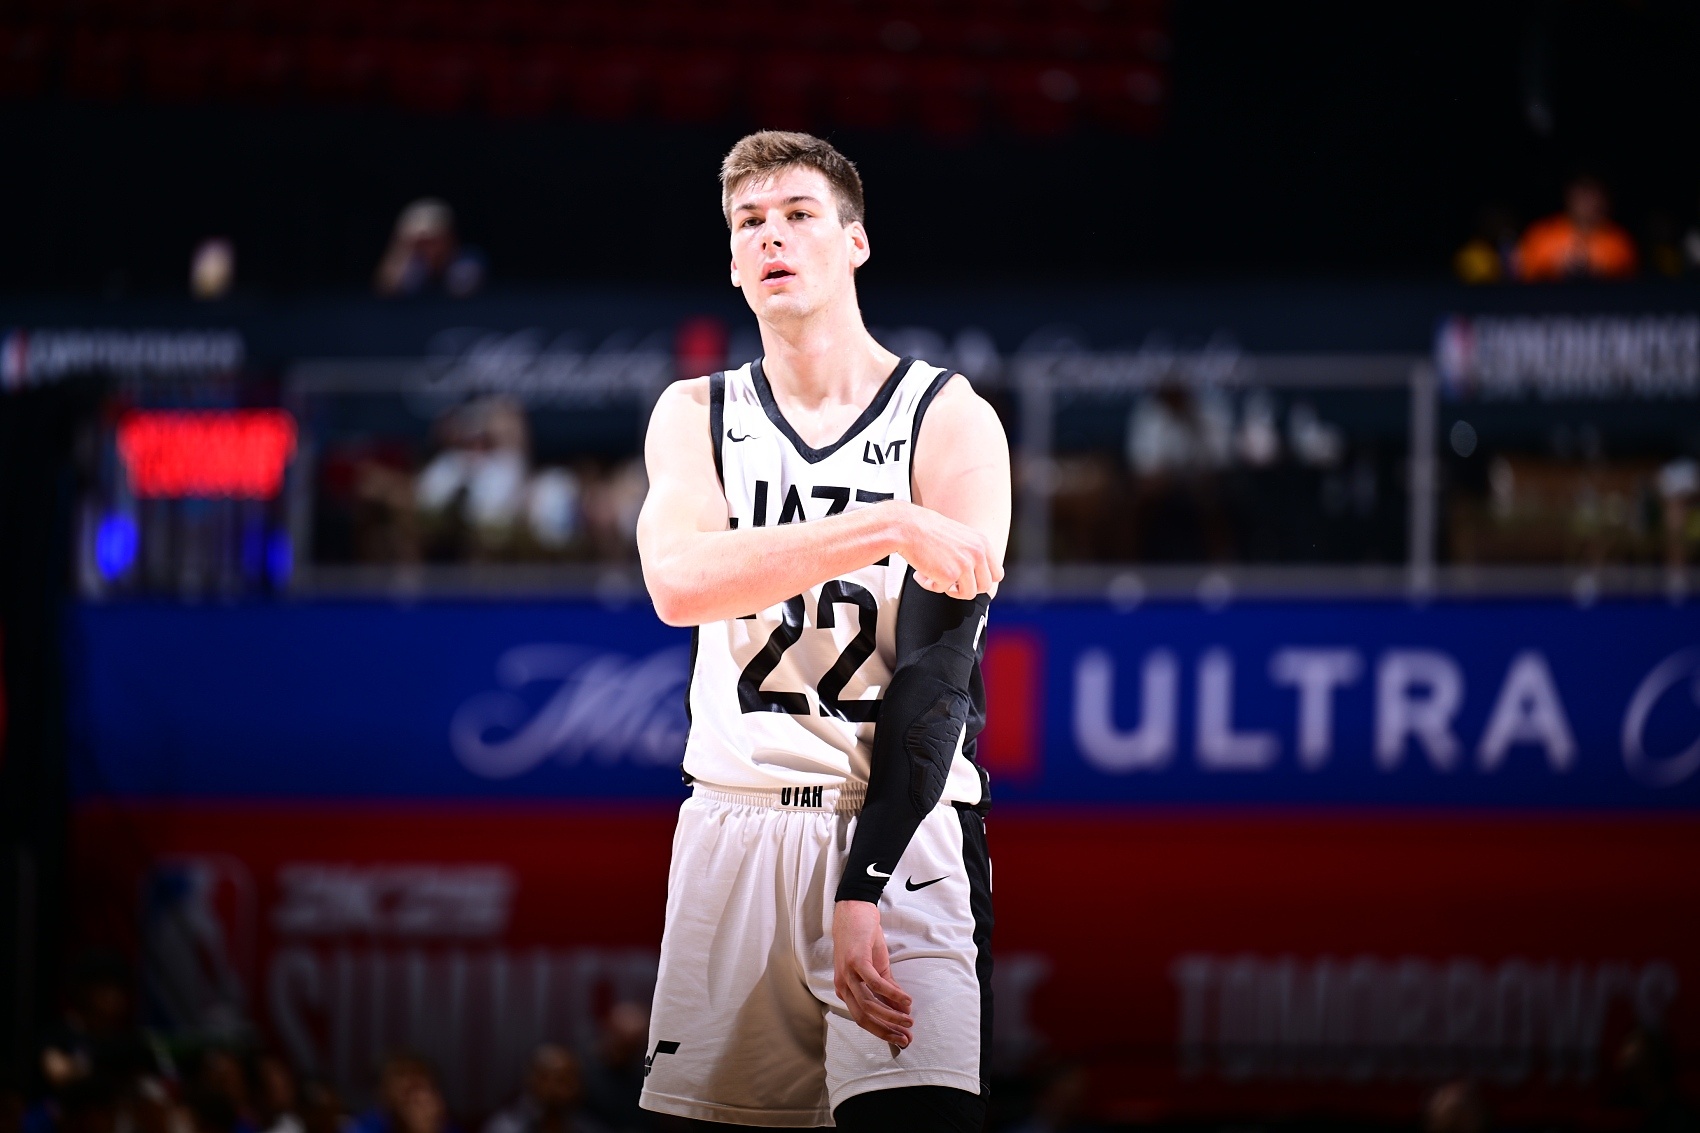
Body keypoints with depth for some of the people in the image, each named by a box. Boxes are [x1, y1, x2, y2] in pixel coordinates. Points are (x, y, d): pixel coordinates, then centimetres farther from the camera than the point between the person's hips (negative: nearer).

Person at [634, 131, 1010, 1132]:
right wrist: (892, 530, -23)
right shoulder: (697, 414, 9)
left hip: (901, 824, -3)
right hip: (735, 821, 3)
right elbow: (678, 582, -13)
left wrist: (864, 888, -19)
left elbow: (936, 673, -10)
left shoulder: (949, 419, -1)